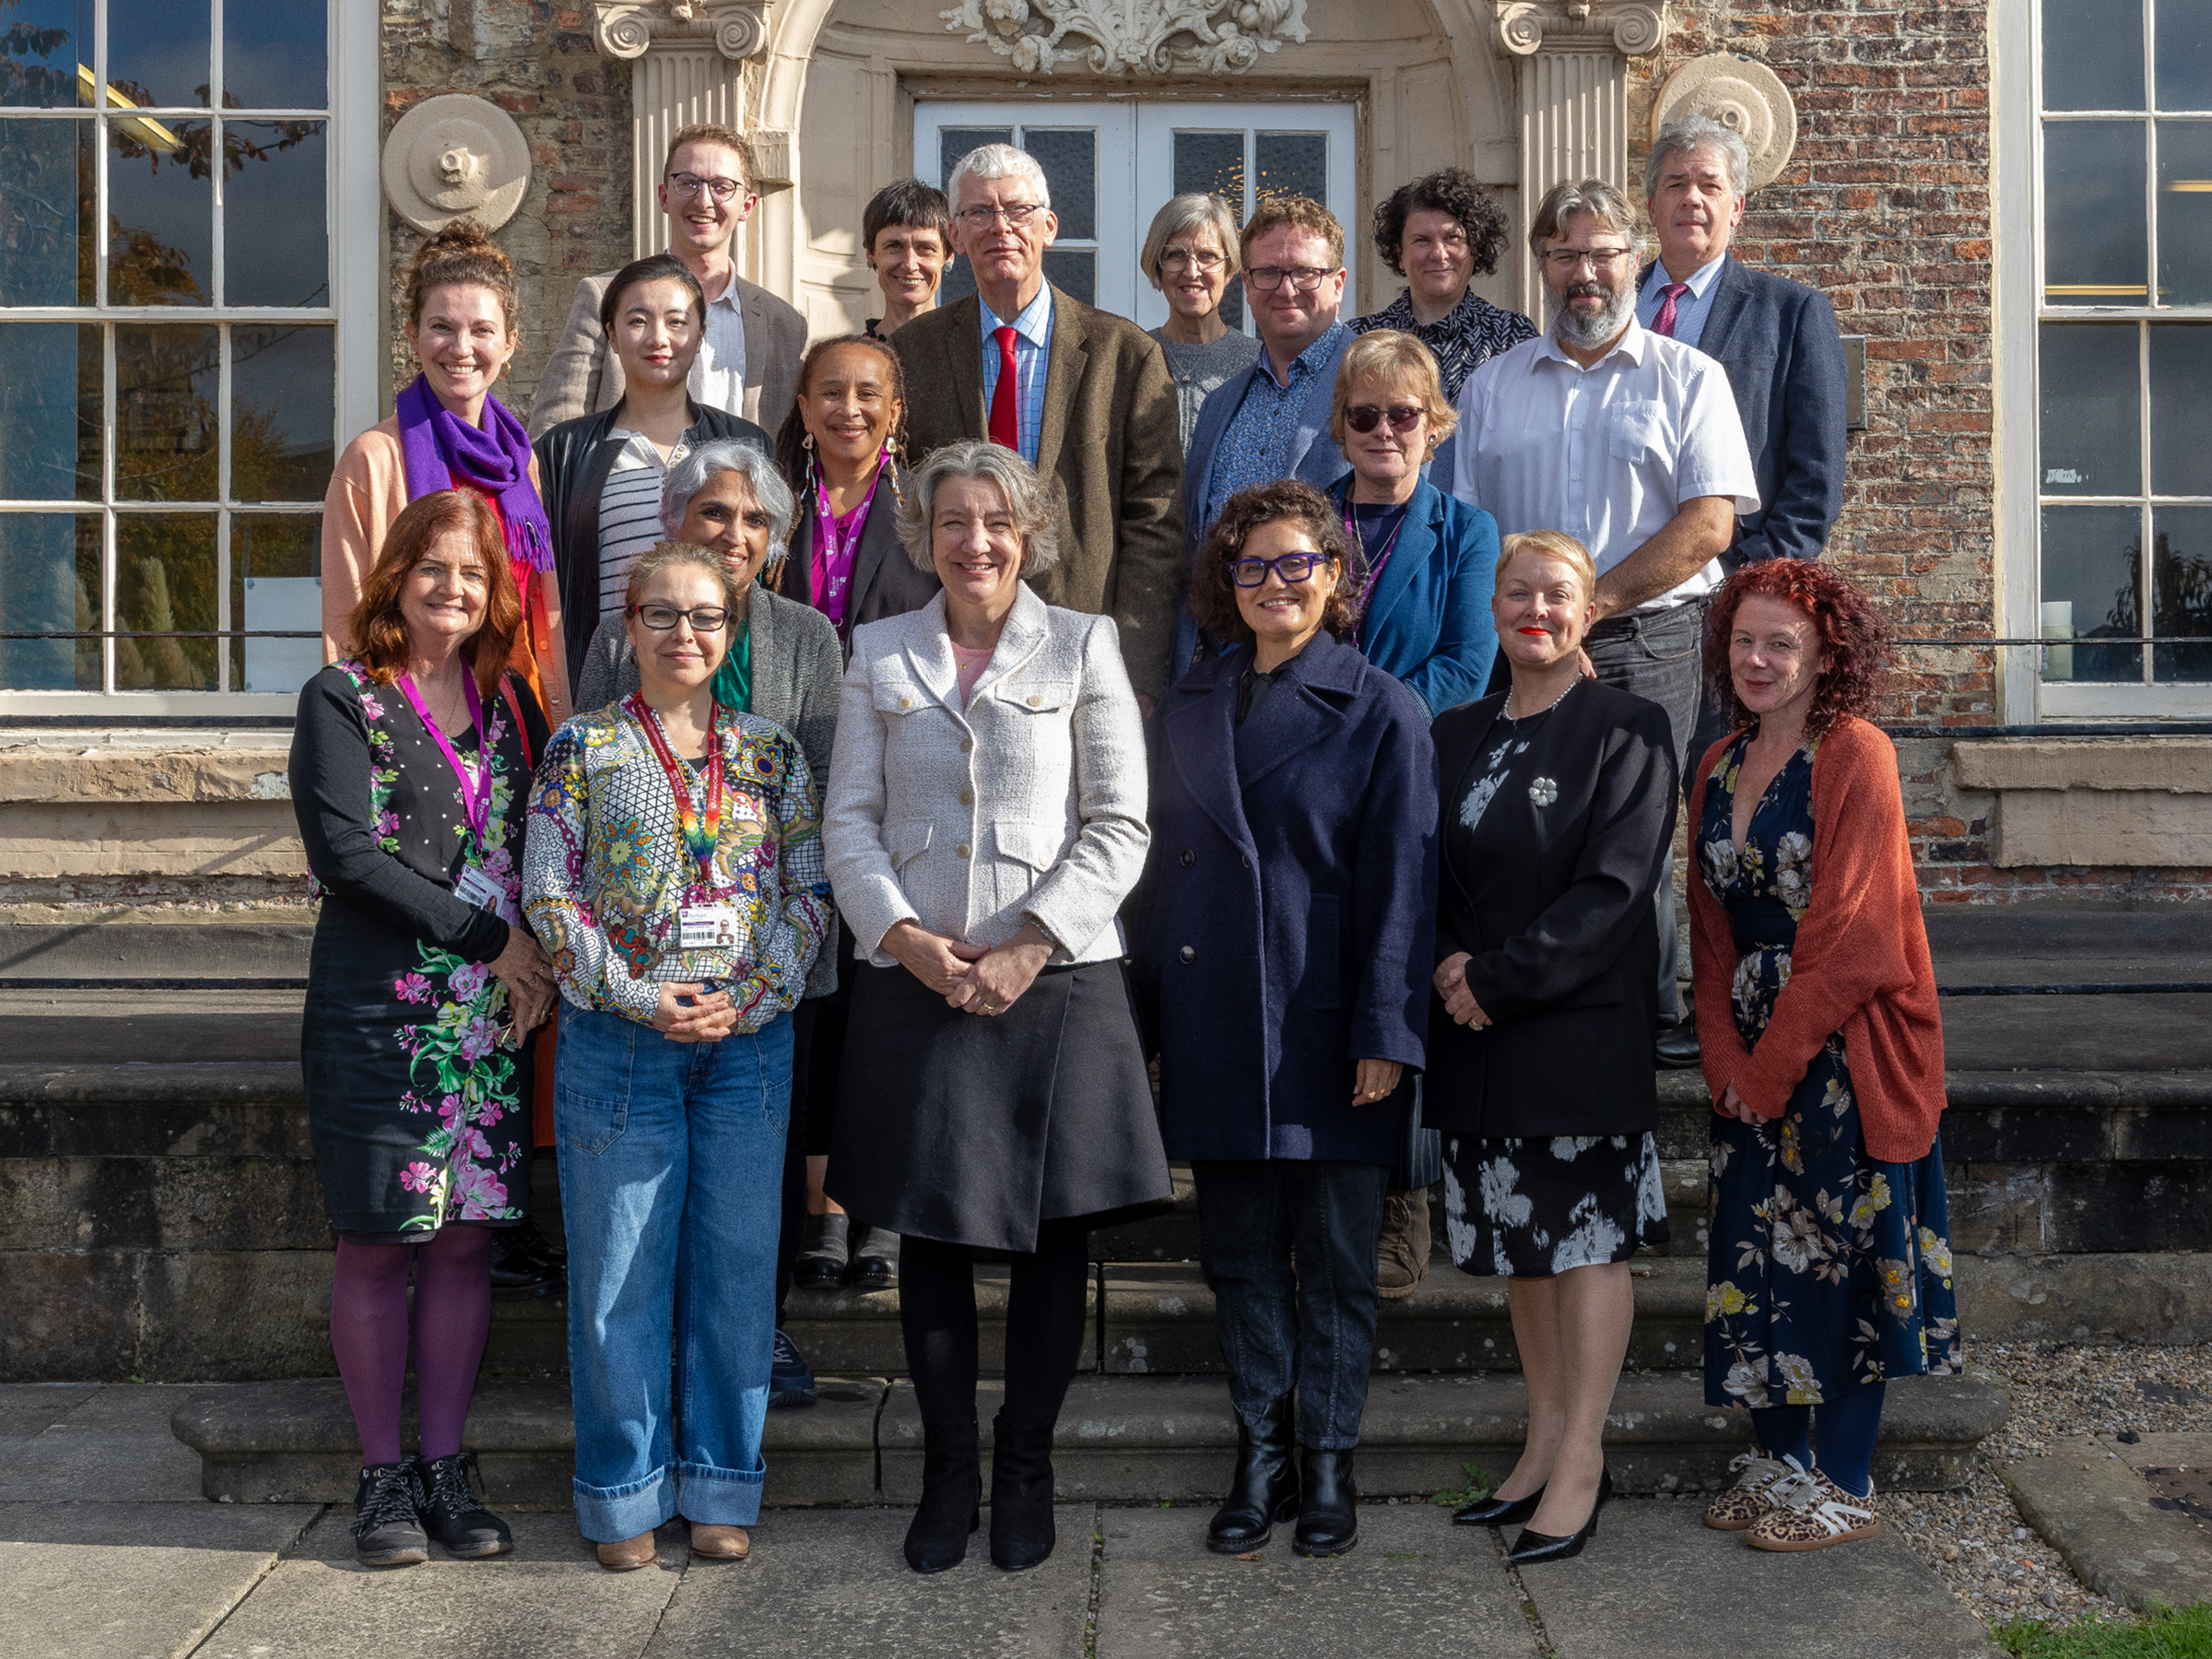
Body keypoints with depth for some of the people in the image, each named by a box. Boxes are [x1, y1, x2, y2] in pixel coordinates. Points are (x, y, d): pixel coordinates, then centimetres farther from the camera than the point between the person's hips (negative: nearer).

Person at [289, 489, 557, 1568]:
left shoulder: (508, 705, 12)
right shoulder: (342, 700, -2)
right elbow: (344, 853, -12)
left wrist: (538, 963, -3)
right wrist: (491, 934, -13)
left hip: (496, 1007, 4)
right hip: (377, 1009, -4)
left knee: (467, 1236, 7)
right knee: (378, 1242, 3)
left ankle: (444, 1464, 18)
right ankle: (383, 1472, 16)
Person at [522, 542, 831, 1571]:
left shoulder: (772, 754, 8)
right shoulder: (583, 749, 2)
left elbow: (810, 891, 5)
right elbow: (551, 896, -3)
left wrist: (753, 997, -9)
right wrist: (642, 999, -12)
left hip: (749, 1041, 2)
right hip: (618, 1043, -2)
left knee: (737, 1265, 7)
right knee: (621, 1273, 5)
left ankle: (721, 1485, 22)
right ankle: (627, 1493, 20)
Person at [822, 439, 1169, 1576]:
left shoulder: (1083, 647, 5)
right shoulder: (879, 654, 11)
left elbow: (1119, 827, -1)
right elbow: (849, 820, 6)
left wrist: (1028, 946, -11)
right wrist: (906, 937, -10)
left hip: (1057, 981, -1)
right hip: (915, 983, 1)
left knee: (1053, 1233, 4)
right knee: (929, 1234, 6)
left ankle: (1025, 1467, 20)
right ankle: (948, 1470, 21)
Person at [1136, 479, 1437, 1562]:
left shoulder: (1381, 713, -2)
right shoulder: (1186, 711, 11)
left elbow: (1399, 884, -6)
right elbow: (1163, 866, 12)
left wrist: (1386, 1033, -12)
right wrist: (1149, 1018, 8)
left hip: (1327, 1029, -4)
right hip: (1216, 1029, 4)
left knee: (1336, 1254, 6)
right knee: (1239, 1251, 10)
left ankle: (1327, 1462, 20)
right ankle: (1260, 1454, 23)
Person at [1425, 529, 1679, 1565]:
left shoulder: (1626, 731, -4)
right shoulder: (1453, 738, 12)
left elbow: (1614, 884, -13)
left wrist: (1497, 977, -15)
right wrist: (1448, 962, -6)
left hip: (1584, 1023, -5)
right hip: (1480, 1028, 6)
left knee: (1589, 1236, -1)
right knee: (1517, 1234, 11)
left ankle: (1581, 1464, 7)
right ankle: (1546, 1441, 22)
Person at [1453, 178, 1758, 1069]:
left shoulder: (1687, 377, 8)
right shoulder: (1492, 384, 17)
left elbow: (1709, 524, -4)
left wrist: (1585, 605, -11)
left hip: (1649, 643, -2)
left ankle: (1649, 1021, 4)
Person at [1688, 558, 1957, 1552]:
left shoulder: (1855, 757, -11)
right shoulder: (1721, 767, 10)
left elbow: (1850, 936, -16)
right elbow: (1712, 925, 10)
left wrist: (1771, 1066, -14)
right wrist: (1726, 1056, -2)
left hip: (1846, 1047, -6)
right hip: (1753, 1052, 6)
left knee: (1843, 1250, 1)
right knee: (1760, 1250, 8)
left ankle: (1847, 1488, 12)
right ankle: (1779, 1462, 22)